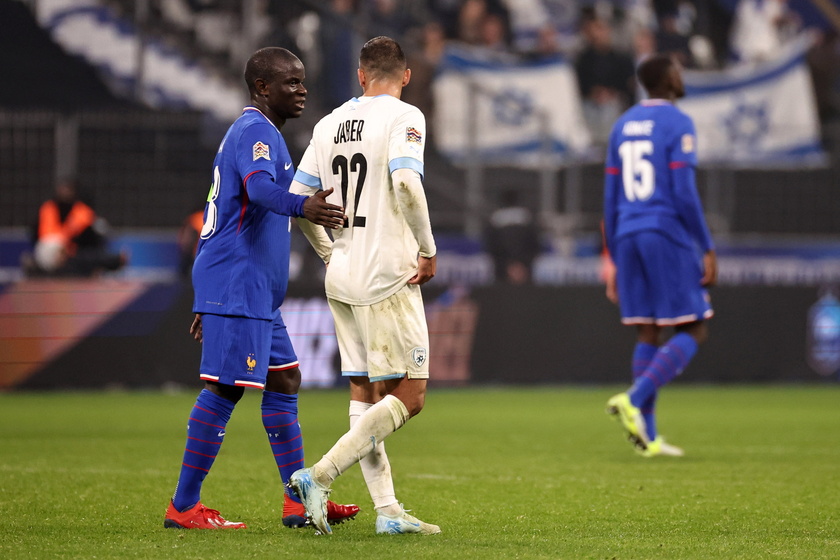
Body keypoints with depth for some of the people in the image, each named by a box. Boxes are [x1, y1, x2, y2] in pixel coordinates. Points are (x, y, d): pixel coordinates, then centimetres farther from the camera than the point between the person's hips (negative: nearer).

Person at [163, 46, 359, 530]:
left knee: (284, 380, 12)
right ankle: (184, 506, -8)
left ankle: (299, 500, 14)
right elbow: (259, 187, -32)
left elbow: (219, 213, 27)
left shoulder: (254, 132, 22)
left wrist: (208, 301, 29)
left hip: (256, 292, 11)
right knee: (227, 387, -10)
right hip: (237, 287, -11)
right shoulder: (255, 131, -10)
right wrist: (302, 206, -53)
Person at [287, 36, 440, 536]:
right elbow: (406, 183, -24)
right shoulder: (403, 117, -8)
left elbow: (298, 198, 11)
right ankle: (319, 476, -16)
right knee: (408, 397, -4)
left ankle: (387, 509, 7)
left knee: (364, 396, 11)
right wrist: (428, 249, -13)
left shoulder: (330, 123, 11)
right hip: (388, 279, -7)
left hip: (342, 280, 7)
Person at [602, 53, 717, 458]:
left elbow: (610, 199, 14)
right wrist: (708, 250, -10)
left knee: (647, 333, 8)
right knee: (692, 332, -1)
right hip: (668, 235, -7)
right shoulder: (677, 124, -7)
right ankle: (634, 400, -19)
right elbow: (684, 193, -15)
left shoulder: (623, 125, 14)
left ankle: (648, 436, 3)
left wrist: (616, 261, 18)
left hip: (628, 238, 7)